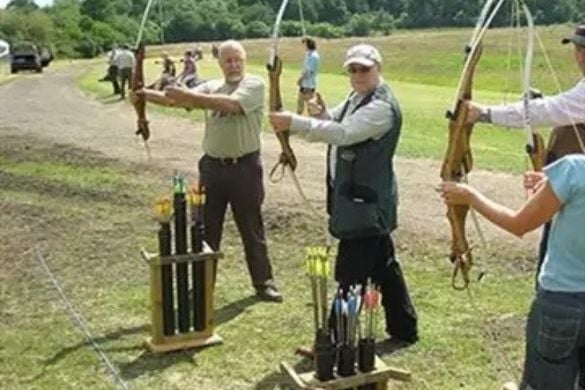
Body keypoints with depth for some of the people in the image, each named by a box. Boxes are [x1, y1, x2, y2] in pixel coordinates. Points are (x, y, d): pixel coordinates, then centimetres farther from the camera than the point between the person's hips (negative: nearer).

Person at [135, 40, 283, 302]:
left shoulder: (254, 84, -7)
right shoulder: (211, 87, 8)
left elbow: (231, 104, -25)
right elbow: (179, 100, -5)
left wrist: (190, 95, -30)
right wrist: (145, 94, -22)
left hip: (245, 167, -4)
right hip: (212, 167, 4)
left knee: (252, 229, 7)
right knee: (206, 228, 12)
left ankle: (264, 282, 21)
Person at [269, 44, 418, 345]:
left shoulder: (382, 106, -18)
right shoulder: (356, 98, 14)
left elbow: (343, 133, -31)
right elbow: (334, 126, 13)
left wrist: (293, 122, -36)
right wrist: (321, 113, -10)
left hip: (365, 203, -10)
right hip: (364, 202, 10)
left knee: (351, 275, -4)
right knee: (383, 267, 19)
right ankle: (403, 331, 32)